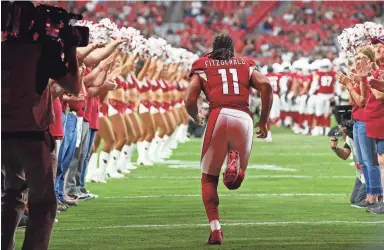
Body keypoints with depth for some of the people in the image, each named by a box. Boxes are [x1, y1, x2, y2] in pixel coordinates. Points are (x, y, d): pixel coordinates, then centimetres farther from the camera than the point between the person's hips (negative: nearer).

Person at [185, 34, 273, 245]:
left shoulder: (202, 67, 19)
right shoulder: (246, 66, 23)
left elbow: (190, 101, 7)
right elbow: (266, 86, 5)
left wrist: (196, 118, 30)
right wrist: (264, 121, 14)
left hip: (219, 116, -1)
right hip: (244, 118, 1)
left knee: (209, 178, 17)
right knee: (234, 181, 18)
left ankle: (215, 230, 1)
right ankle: (236, 161, -20)